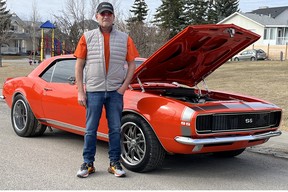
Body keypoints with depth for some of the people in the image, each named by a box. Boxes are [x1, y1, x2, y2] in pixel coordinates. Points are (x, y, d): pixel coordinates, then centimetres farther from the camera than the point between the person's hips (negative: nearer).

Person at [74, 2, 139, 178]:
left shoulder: (125, 39, 5)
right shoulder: (87, 37, 3)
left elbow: (132, 64, 7)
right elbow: (79, 65, 3)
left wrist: (124, 87, -4)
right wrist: (80, 92, -3)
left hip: (115, 91, 1)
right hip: (93, 91, -1)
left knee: (115, 129, 7)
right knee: (91, 129, 5)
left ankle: (115, 163, 18)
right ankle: (88, 164, 16)